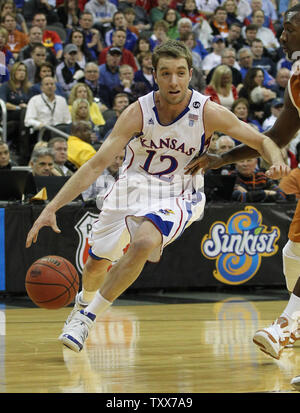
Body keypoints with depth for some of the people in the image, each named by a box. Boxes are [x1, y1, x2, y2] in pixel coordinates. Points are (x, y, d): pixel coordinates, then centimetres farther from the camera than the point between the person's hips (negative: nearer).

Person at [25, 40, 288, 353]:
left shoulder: (208, 112, -19)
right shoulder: (138, 112, -19)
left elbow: (262, 141, -9)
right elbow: (96, 165, -20)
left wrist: (277, 162, -34)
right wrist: (52, 207, -29)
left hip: (177, 195, -2)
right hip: (132, 187, 3)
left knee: (144, 243, -33)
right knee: (97, 263, 14)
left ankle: (87, 317, -19)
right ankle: (85, 300, 52)